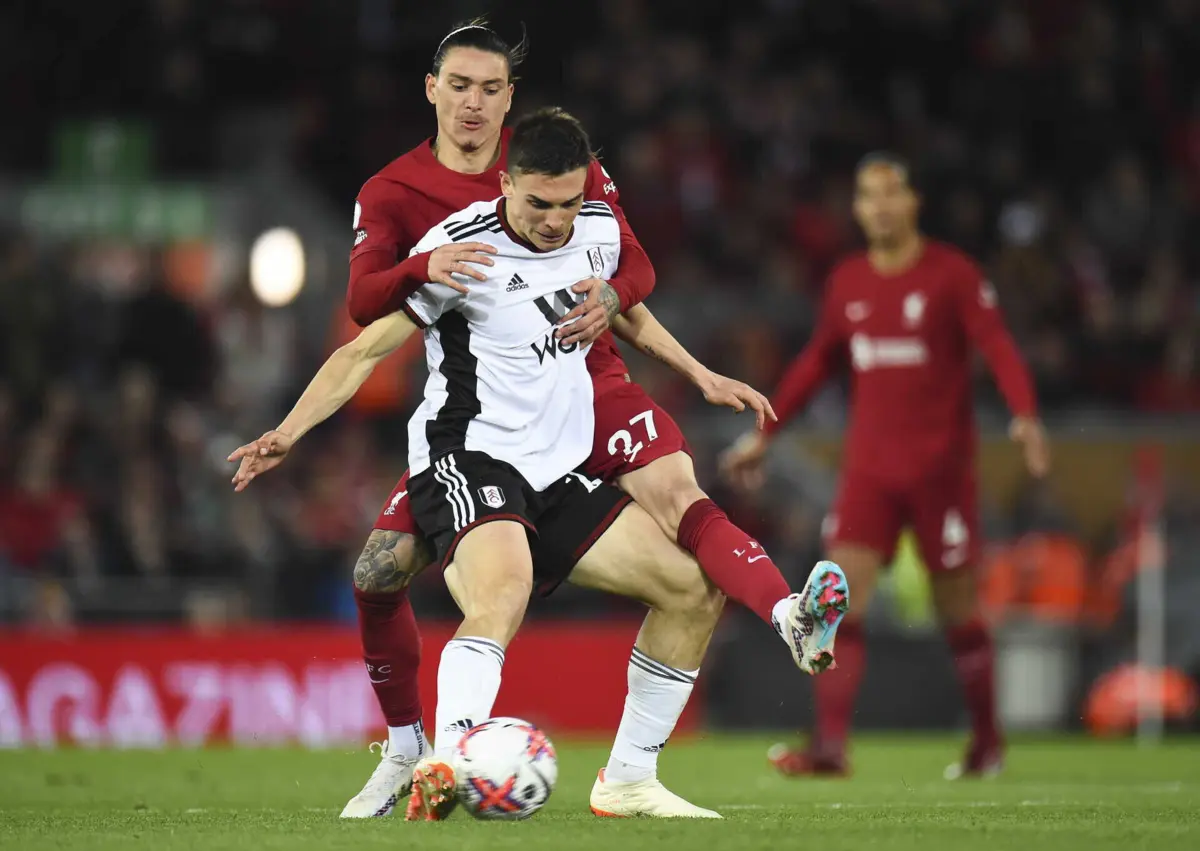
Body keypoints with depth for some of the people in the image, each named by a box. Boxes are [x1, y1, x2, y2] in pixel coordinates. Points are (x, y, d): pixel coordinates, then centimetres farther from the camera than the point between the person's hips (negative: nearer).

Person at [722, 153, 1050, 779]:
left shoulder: (952, 275, -5)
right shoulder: (847, 282, 9)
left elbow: (997, 348, -11)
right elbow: (817, 361, 21)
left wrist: (1025, 417, -27)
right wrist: (766, 433, 22)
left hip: (940, 465, -4)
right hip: (869, 466, 4)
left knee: (957, 610, 4)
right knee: (840, 597, -11)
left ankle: (987, 739, 22)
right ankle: (829, 745, -16)